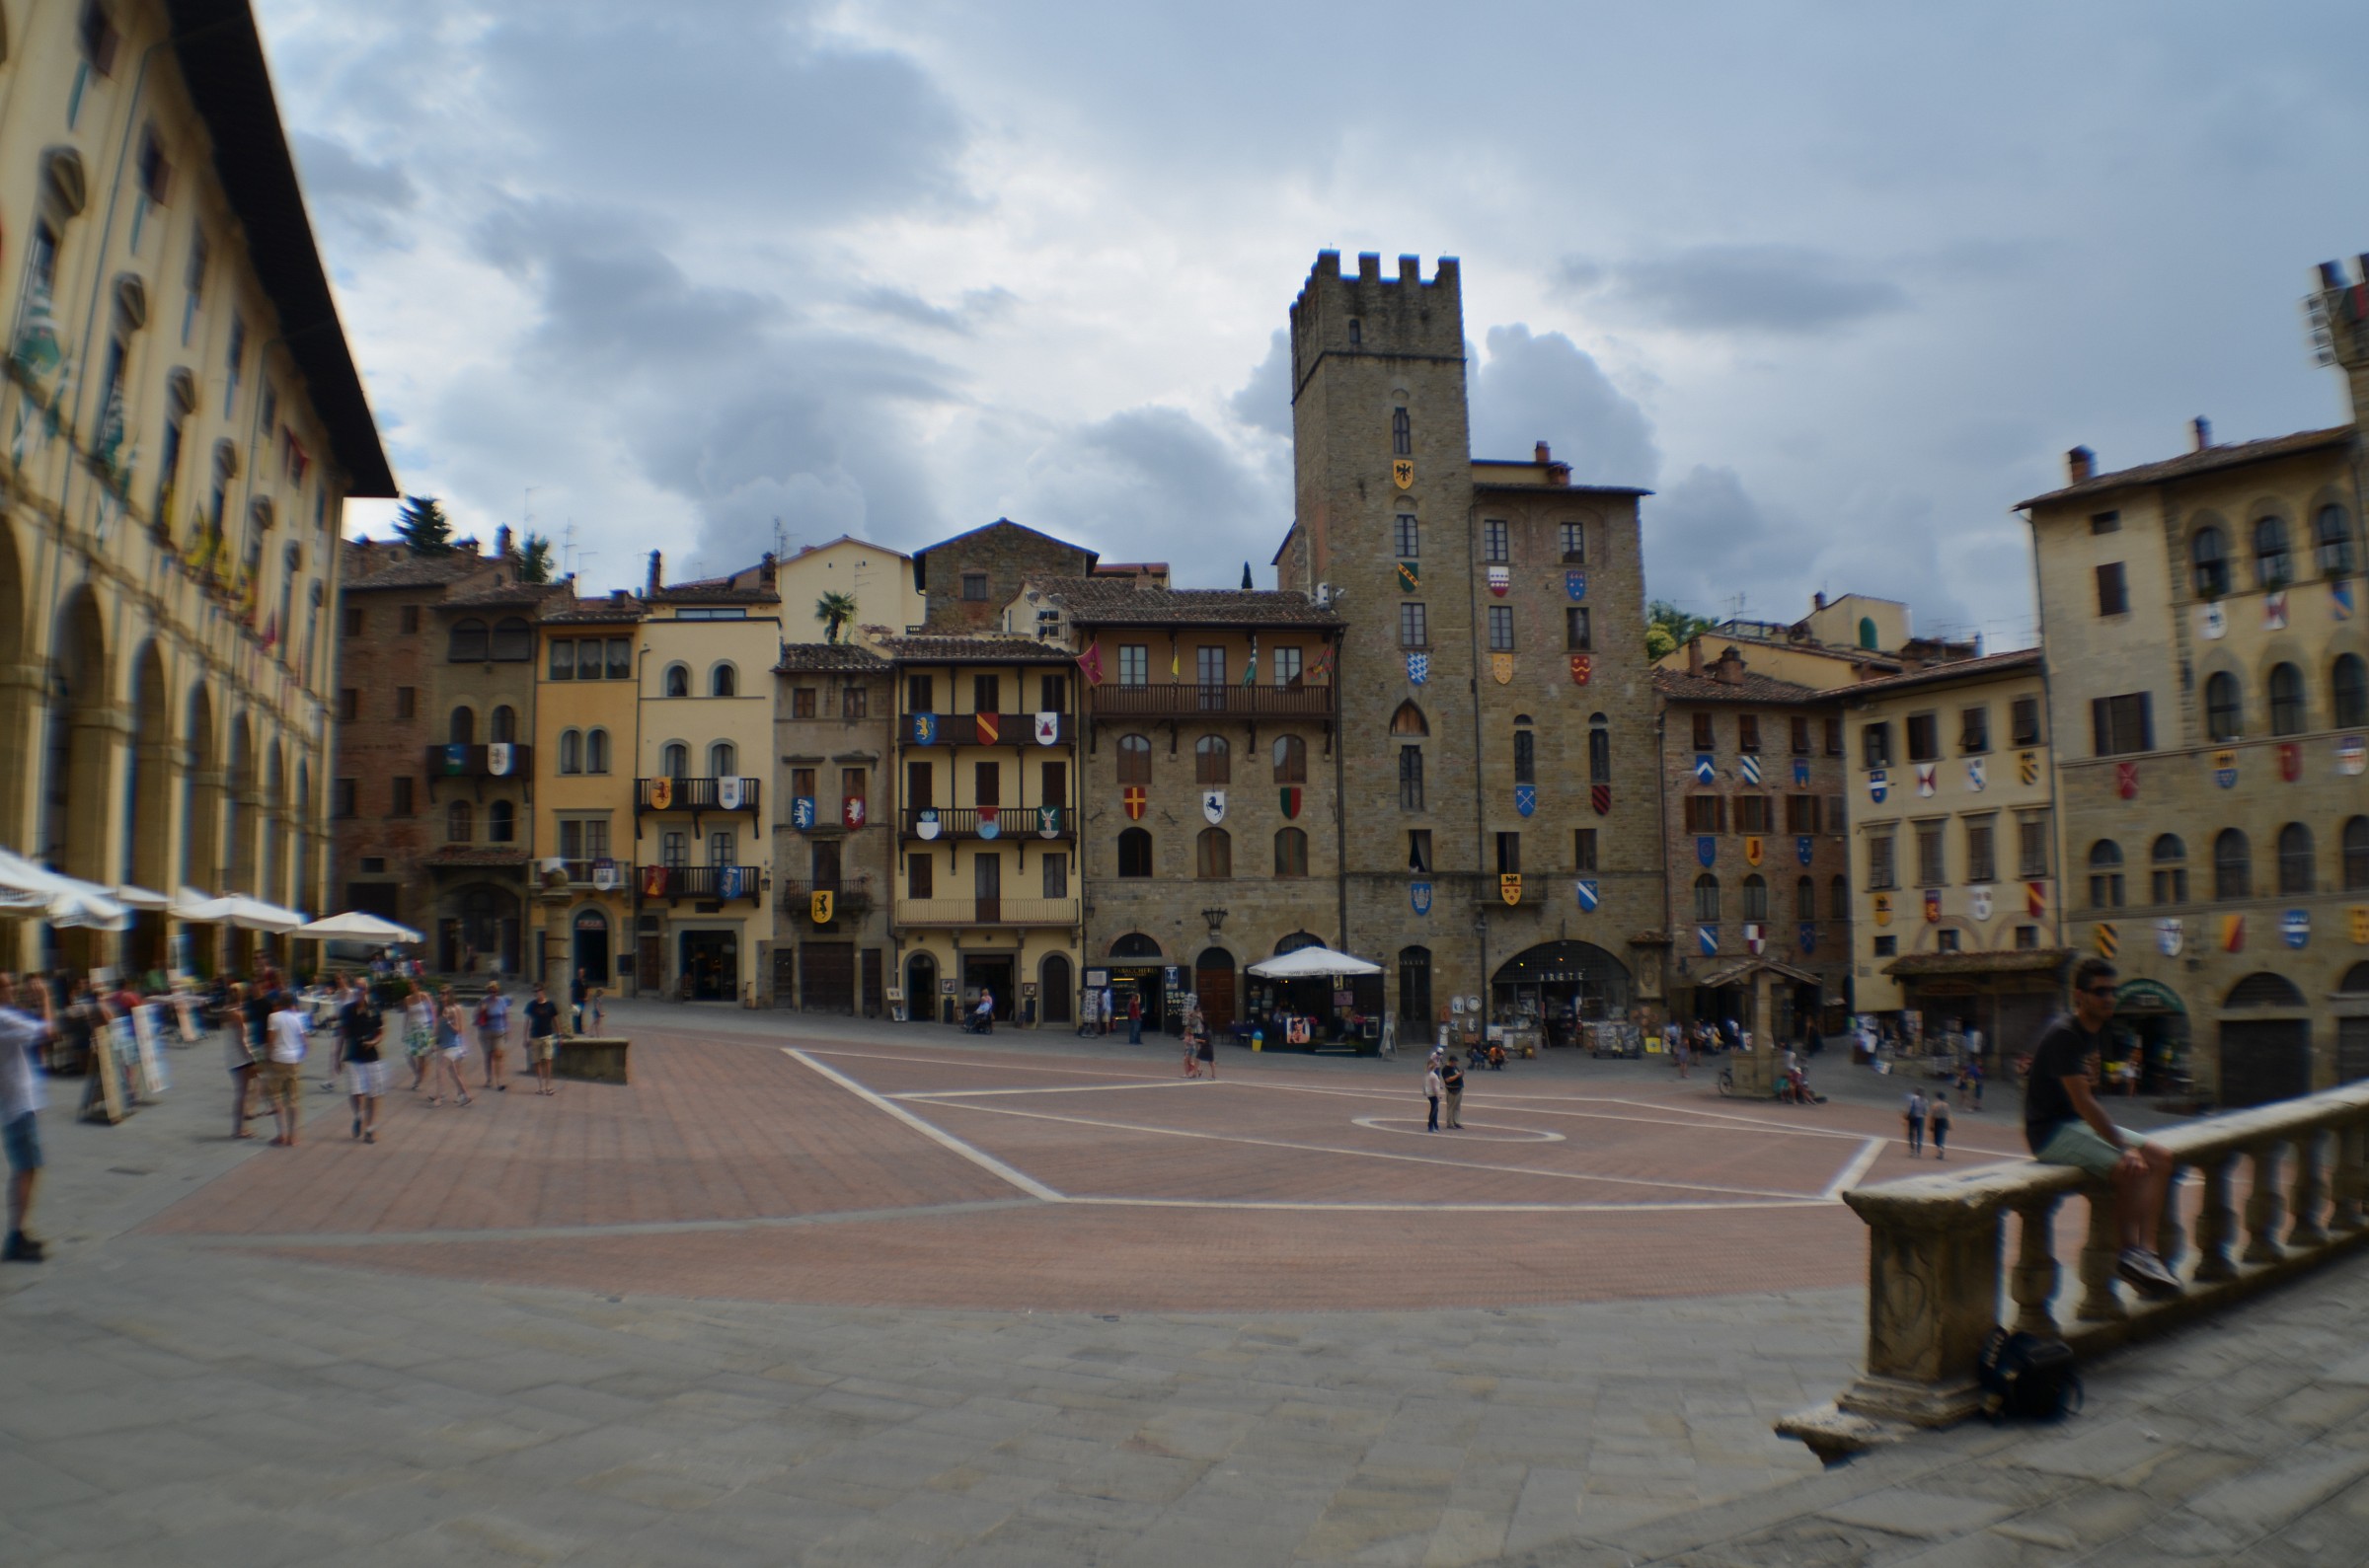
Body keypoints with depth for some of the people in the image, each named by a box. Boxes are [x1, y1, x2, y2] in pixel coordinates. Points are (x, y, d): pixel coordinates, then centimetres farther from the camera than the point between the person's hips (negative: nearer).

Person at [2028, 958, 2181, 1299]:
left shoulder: (2096, 1031, 12)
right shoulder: (2063, 1035, -19)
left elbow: (2089, 1096, 14)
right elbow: (2081, 1101, -24)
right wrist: (2123, 1145, -22)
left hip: (2084, 1123, 10)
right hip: (2051, 1131, -10)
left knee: (2161, 1157, -1)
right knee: (2131, 1168, -24)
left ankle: (2144, 1250, -8)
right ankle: (2130, 1254, -9)